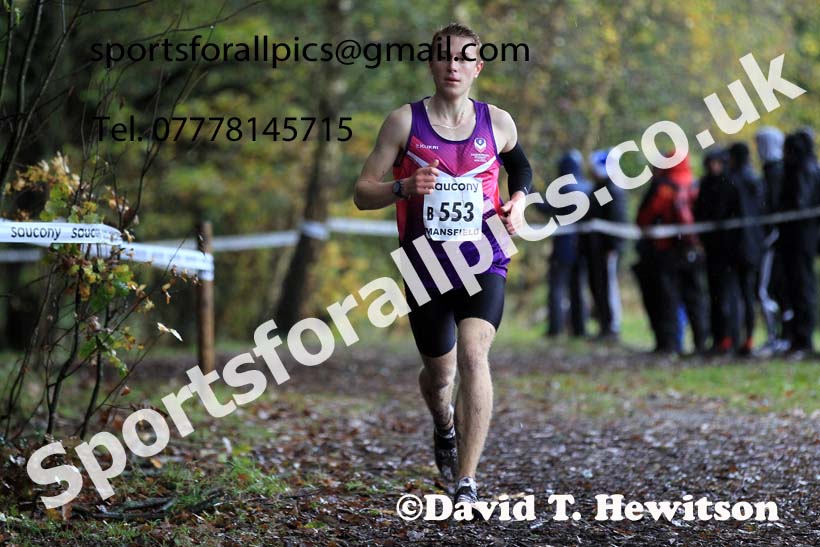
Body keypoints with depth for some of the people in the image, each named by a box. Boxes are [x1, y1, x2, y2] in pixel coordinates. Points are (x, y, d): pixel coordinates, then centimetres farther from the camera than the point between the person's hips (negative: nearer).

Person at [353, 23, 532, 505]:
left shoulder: (497, 123, 2)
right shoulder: (404, 122, -2)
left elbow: (520, 164, 25)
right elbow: (362, 194, -2)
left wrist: (519, 203, 5)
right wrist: (404, 187, -21)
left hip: (484, 265, -1)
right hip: (426, 267, 1)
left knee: (473, 356, -24)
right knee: (439, 372, 15)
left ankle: (467, 485, -24)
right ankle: (445, 426, 54)